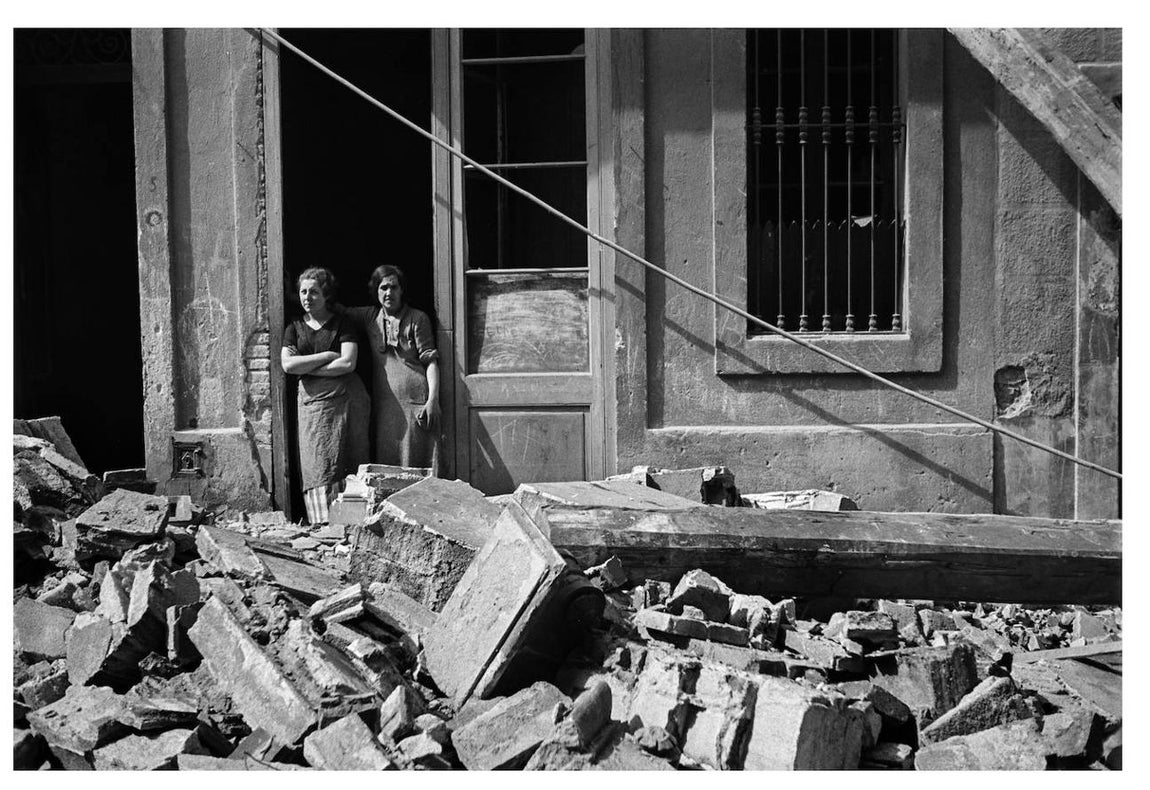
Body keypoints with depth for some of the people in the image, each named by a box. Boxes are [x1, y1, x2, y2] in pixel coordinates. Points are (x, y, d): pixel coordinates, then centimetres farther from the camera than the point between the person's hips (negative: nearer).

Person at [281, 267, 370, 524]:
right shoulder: (295, 328, 14)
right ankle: (323, 523, -9)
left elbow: (348, 363, -7)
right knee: (317, 465, -7)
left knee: (348, 464, -4)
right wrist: (328, 355, -5)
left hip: (345, 398, -2)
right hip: (311, 402, 2)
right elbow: (287, 365, -1)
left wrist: (305, 367, -5)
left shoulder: (342, 324, 7)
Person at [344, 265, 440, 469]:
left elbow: (430, 360, -3)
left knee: (415, 463, -5)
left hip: (414, 401, -4)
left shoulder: (417, 319, 0)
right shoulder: (370, 317, 12)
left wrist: (433, 399, -11)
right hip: (383, 403, 4)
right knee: (385, 464, 4)